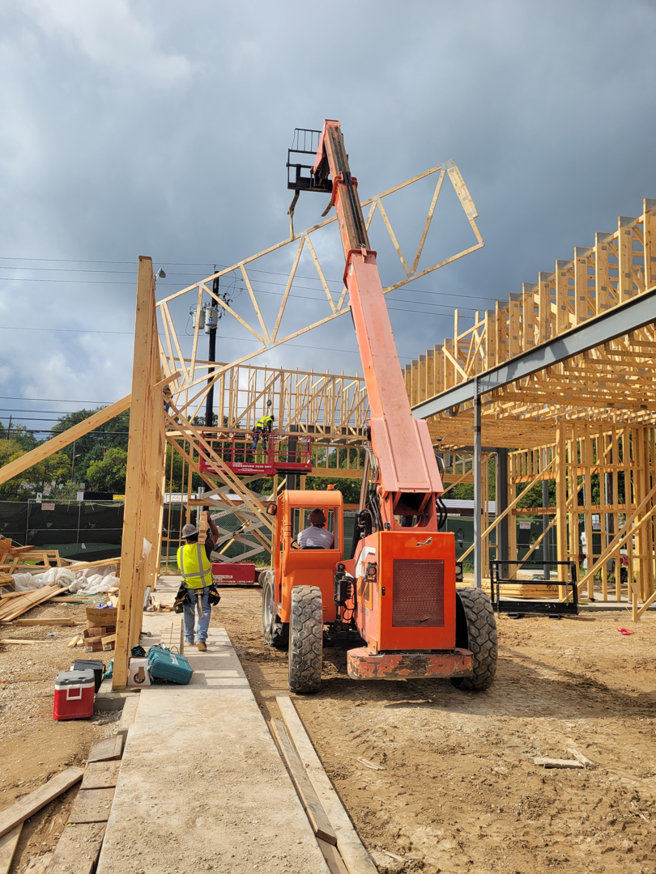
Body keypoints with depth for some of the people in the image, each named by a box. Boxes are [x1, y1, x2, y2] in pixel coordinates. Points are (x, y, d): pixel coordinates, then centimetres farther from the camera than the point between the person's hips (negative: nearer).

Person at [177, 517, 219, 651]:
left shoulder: (180, 551, -5)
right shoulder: (203, 547, -13)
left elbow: (181, 568, 10)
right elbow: (215, 534, 2)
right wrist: (209, 521, 7)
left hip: (188, 588, 2)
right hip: (205, 587, -2)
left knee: (188, 612, 19)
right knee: (204, 612, 4)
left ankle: (189, 639, 29)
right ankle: (201, 638, -10)